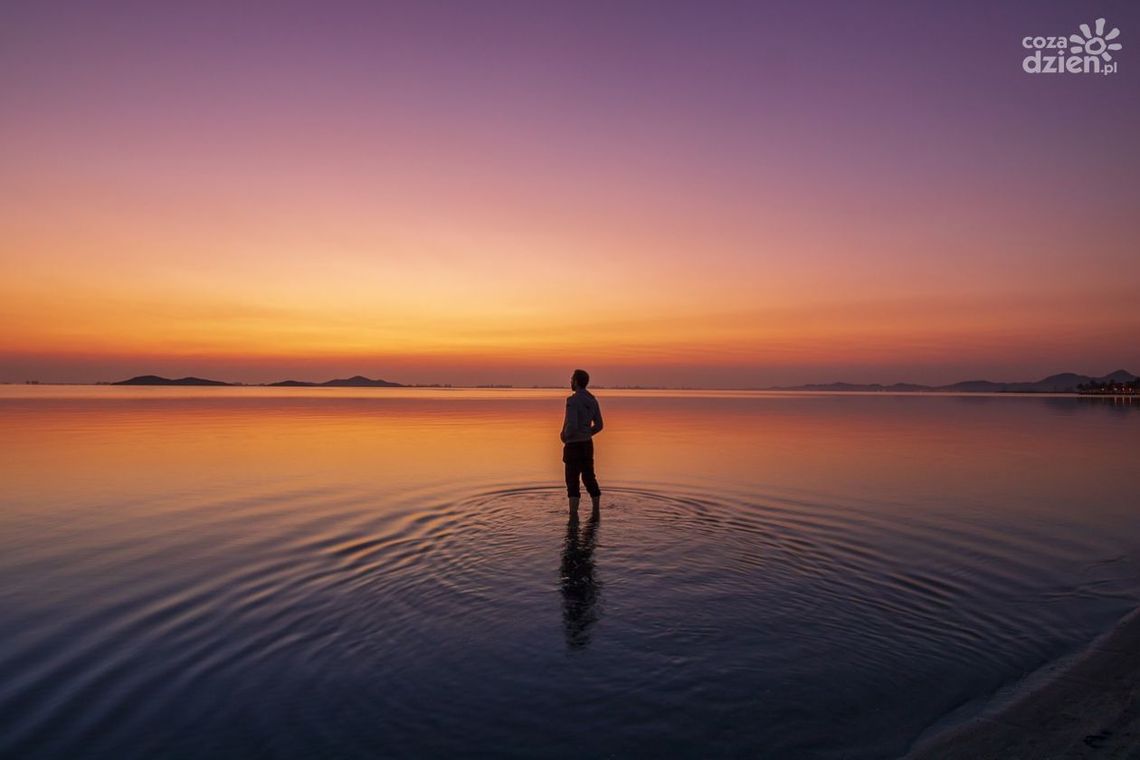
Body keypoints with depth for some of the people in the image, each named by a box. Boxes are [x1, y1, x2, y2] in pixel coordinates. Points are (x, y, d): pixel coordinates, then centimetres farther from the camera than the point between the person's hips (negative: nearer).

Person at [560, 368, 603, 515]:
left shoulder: (572, 400, -19)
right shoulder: (593, 400, 6)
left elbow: (572, 425, -28)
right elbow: (598, 426, 10)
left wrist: (565, 437, -7)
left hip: (573, 446, -7)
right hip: (587, 444, 7)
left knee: (572, 482, -4)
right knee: (589, 479, 16)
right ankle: (596, 513, 22)